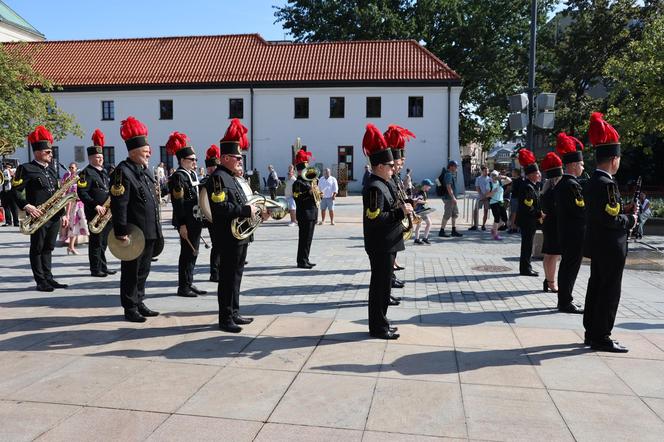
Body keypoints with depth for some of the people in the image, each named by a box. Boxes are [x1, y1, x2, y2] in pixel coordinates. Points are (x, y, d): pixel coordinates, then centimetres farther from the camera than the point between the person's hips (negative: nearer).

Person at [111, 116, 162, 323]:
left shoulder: (144, 171, 15)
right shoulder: (123, 172, -14)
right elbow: (118, 205, -20)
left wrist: (156, 230, 19)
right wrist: (122, 232, -23)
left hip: (149, 233, 9)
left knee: (143, 270, 17)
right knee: (131, 272, 3)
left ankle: (139, 303, 29)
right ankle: (130, 309, 14)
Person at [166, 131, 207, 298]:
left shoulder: (192, 174, 15)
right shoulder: (178, 177, -13)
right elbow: (178, 203, -18)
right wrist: (182, 225, -21)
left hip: (195, 221, 9)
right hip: (187, 222, -9)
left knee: (192, 253, 14)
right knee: (187, 253, -2)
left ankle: (189, 284, 23)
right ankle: (183, 287, 7)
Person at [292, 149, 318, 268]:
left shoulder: (308, 181, 20)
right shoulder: (297, 183, -9)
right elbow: (297, 199, -20)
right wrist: (309, 193, -26)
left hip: (312, 213, 9)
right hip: (304, 214, -9)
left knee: (308, 239, 12)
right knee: (304, 238, -6)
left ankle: (305, 260, 19)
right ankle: (301, 262, -1)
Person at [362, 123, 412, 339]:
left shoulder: (382, 184, 13)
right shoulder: (374, 188, -19)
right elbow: (375, 219, -25)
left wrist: (402, 207, 8)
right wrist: (401, 212, -22)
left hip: (386, 245, 10)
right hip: (380, 246, -10)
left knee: (383, 283, 16)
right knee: (380, 285, -1)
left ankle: (380, 322, 28)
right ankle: (378, 327, 10)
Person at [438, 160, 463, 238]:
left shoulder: (451, 174, 18)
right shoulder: (448, 175, -15)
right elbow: (448, 187, -23)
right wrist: (453, 197, -25)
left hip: (452, 198, 10)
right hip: (449, 198, -10)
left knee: (455, 214, 12)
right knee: (447, 215, -6)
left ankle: (454, 231, 16)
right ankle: (441, 231, 0)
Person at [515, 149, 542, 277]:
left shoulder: (533, 186, 14)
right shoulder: (527, 187, -19)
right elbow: (528, 207, -23)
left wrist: (540, 212, 5)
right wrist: (539, 216, -15)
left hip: (530, 222, 10)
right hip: (527, 221, -10)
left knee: (527, 245, 15)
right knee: (527, 245, -3)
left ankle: (525, 267, 24)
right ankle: (525, 268, 5)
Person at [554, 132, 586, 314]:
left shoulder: (561, 184, 11)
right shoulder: (572, 185, -19)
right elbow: (583, 210, -19)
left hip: (565, 232, 10)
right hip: (575, 235, -10)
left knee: (566, 265, 15)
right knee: (571, 266, -2)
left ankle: (564, 300, 24)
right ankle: (566, 302, 6)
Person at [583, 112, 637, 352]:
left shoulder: (592, 182, 10)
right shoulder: (607, 184, -19)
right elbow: (610, 219, -24)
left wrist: (624, 211, 10)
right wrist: (630, 220, -8)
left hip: (597, 247, 10)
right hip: (611, 248, -10)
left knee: (596, 287, 14)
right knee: (610, 292, -1)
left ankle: (592, 332, 23)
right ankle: (601, 337, 7)